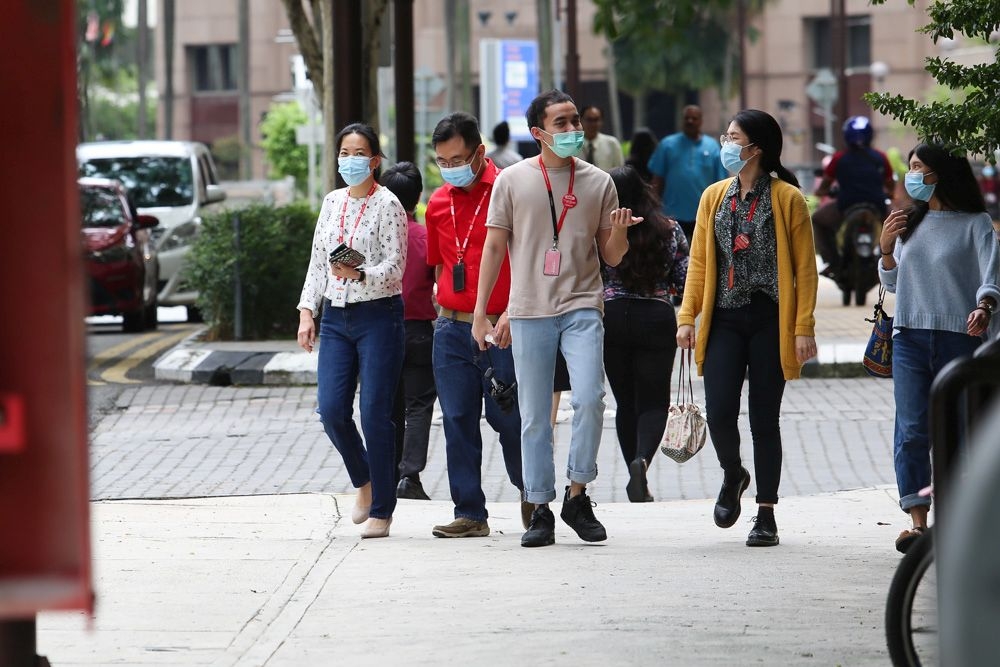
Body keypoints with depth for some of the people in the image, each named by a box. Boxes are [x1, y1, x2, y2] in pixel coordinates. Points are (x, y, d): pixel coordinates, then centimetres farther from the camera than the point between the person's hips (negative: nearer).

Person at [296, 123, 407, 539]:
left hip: (378, 317, -5)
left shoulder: (387, 205, -6)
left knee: (375, 414, -6)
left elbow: (394, 267, -12)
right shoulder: (332, 203, 13)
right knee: (331, 410, -3)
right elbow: (317, 262, 17)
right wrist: (306, 312, 9)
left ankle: (381, 510, 3)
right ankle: (364, 481, 24)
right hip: (336, 317, 5)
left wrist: (359, 274, -30)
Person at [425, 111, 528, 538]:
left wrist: (512, 311, -17)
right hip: (452, 328, 5)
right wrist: (445, 305, 15)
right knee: (458, 422, 3)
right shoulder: (439, 203, 12)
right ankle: (470, 514, 6)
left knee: (508, 419, 0)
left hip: (501, 329, -5)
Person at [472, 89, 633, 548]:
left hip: (581, 308, 0)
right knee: (534, 416, 3)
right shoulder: (513, 181, 4)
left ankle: (577, 496, -2)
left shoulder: (598, 182, 7)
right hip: (529, 312, 0)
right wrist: (481, 313, 4)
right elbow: (494, 247, 7)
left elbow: (611, 257, 10)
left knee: (589, 399, -17)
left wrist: (618, 233, -13)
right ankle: (541, 510, 11)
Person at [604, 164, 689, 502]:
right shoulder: (670, 231, 0)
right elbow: (685, 281, 3)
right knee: (654, 401, 5)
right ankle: (642, 460, -23)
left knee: (626, 402, 12)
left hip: (612, 318, 0)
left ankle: (638, 485, 13)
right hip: (658, 319, 0)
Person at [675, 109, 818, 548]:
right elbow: (699, 261, 12)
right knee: (719, 412, -8)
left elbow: (805, 267, -3)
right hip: (724, 320, 3)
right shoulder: (714, 197, 9)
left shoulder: (787, 199, -3)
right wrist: (687, 317, 4)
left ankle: (766, 515, 9)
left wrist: (803, 327, -9)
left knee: (764, 419, 1)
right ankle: (732, 476, 24)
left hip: (769, 322, -3)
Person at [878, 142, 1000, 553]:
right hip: (910, 337, 4)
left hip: (960, 338, -4)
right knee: (911, 431, -7)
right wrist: (886, 249, 3)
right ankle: (917, 522, -10)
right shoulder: (910, 223, 16)